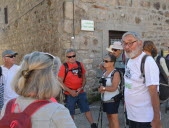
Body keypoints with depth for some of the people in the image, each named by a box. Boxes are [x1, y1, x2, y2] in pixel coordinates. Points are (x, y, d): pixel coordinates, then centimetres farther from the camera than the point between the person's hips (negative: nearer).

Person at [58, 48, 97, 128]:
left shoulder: (80, 65, 4)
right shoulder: (64, 67, -8)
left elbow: (83, 78, 11)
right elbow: (60, 82, -10)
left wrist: (82, 87, -6)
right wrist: (70, 91, -15)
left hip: (81, 93, 3)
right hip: (69, 94, -3)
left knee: (87, 109, 6)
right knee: (71, 113, 8)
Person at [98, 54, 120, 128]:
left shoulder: (115, 73, -15)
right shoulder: (105, 73, 10)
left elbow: (114, 88, -21)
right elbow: (102, 85, 14)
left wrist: (103, 88, -10)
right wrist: (101, 89, -9)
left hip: (113, 100, -8)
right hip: (105, 100, 8)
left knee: (114, 118, -3)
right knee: (109, 117, 15)